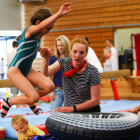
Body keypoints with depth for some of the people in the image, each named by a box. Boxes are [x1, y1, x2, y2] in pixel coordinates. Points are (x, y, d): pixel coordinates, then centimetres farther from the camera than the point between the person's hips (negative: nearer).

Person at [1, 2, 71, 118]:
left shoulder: (39, 36, 7)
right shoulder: (30, 31, -17)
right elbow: (41, 25, -41)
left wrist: (44, 50, 7)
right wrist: (59, 14, -52)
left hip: (27, 70, 8)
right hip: (15, 70, -8)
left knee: (49, 86, -8)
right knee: (34, 97, -18)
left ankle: (30, 102, 18)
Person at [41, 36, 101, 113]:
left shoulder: (92, 71, -13)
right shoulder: (64, 62, -2)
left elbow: (95, 100, -12)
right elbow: (45, 73, -12)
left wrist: (73, 108, -16)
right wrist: (45, 59, -31)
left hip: (89, 112, -3)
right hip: (69, 112, 4)